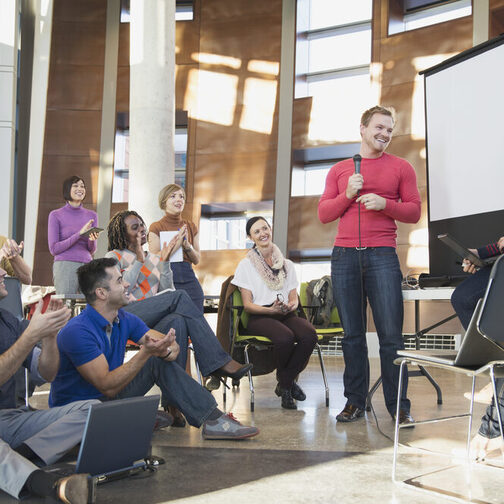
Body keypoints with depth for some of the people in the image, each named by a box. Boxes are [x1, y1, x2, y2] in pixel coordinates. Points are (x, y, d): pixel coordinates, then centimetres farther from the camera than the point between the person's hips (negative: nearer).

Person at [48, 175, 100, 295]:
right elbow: (54, 249, -4)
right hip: (65, 267, -3)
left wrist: (92, 240, -10)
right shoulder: (56, 215, 3)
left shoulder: (92, 215, 13)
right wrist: (79, 234, -13)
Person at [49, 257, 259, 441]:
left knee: (159, 362, -6)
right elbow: (107, 386, -29)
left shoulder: (124, 320, 0)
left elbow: (171, 344, 0)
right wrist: (146, 353, -36)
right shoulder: (77, 332, -26)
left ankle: (212, 419, -8)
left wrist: (167, 350, -24)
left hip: (109, 394, 8)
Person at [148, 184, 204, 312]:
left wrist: (187, 245, -5)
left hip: (189, 281, 4)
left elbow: (197, 260, 14)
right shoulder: (156, 227, 2)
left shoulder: (191, 226, 14)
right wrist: (176, 243, -14)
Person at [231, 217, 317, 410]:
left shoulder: (287, 264, 19)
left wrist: (290, 306, -11)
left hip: (286, 314, 4)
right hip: (259, 317, -3)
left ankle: (284, 384, -10)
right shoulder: (246, 265, 7)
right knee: (285, 337, -36)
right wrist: (271, 310, -18)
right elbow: (247, 305, 0)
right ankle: (287, 382, -4)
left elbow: (294, 298, 15)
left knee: (309, 335, -31)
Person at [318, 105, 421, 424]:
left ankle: (398, 406, 4)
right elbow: (324, 214, 11)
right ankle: (355, 401, 12)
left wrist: (385, 204, -9)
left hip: (382, 255, -1)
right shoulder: (339, 170, 16)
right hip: (344, 255, 2)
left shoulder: (401, 168, 12)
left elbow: (414, 212, 8)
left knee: (391, 335, -5)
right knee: (352, 334, 4)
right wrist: (348, 195, -5)